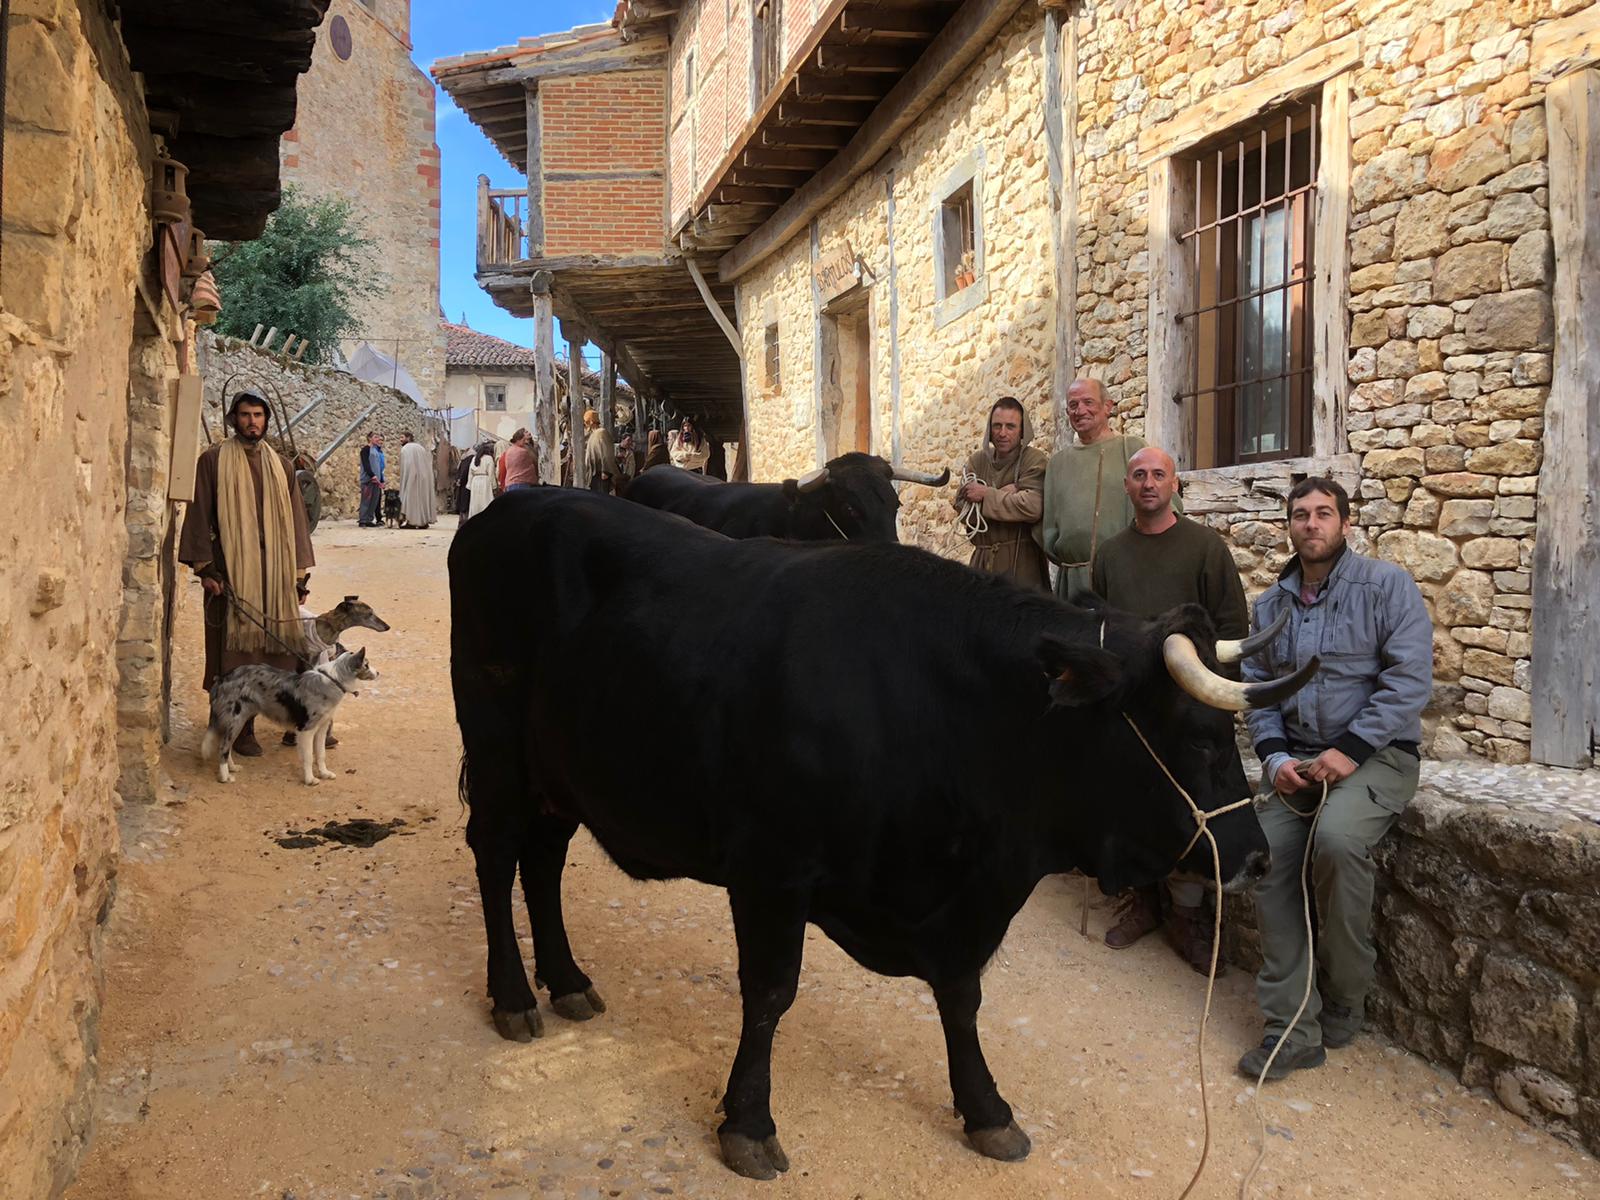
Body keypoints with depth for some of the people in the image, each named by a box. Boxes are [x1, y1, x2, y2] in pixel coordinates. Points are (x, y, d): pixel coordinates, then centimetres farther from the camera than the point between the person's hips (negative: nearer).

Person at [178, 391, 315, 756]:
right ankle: (240, 730, 6)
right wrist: (204, 567, -9)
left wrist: (300, 571, 9)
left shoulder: (281, 465, 14)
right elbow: (199, 515, -1)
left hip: (274, 571, 3)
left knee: (280, 648, 2)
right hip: (231, 571, -3)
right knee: (236, 651, -1)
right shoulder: (214, 460, 2)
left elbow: (295, 518, 15)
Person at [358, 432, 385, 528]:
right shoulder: (366, 449, -4)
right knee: (366, 499, -9)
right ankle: (363, 521, -8)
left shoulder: (375, 450, 20)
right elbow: (365, 464, -15)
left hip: (376, 479, 8)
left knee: (374, 500, 5)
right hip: (367, 479, -8)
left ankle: (369, 520, 9)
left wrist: (381, 480, 16)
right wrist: (372, 475, -23)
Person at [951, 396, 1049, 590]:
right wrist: (1001, 494, -13)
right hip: (983, 561, 5)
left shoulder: (1034, 460, -6)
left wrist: (986, 495, -12)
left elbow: (1031, 506, -22)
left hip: (1021, 562, -5)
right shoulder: (978, 460, 9)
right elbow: (961, 508, -1)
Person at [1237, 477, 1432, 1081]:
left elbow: (1409, 680, -12)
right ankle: (1294, 1028, -12)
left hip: (1376, 754, -4)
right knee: (1266, 853, -21)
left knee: (1337, 839, -33)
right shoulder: (1270, 603, 13)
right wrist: (1274, 757, -6)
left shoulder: (1386, 585, -3)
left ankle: (1342, 1003, -8)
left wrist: (1350, 751, -18)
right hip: (1297, 760, 5)